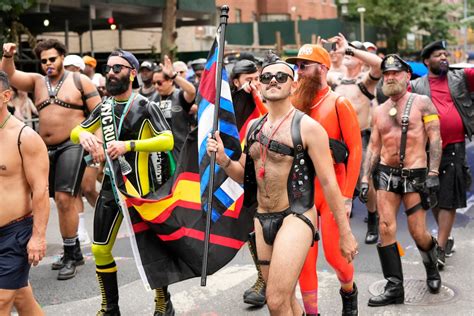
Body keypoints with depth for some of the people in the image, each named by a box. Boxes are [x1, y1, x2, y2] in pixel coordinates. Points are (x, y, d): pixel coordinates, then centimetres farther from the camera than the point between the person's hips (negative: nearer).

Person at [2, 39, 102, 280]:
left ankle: (70, 255, -3)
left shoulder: (79, 81, 1)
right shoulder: (36, 81, 12)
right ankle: (74, 252, 25)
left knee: (64, 199, -15)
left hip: (72, 146, -5)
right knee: (61, 200, 12)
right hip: (46, 149, 5)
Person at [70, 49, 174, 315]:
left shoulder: (145, 106, -9)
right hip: (110, 187, 6)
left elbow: (168, 141, -20)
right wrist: (83, 134, -8)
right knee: (100, 249, 7)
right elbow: (75, 132, 17)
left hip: (139, 188, -6)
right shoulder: (105, 107, 8)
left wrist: (129, 145, -29)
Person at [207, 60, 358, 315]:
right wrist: (223, 160, -3)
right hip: (262, 219, 7)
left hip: (296, 217, -7)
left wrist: (345, 234, -8)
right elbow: (244, 176, 19)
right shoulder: (254, 126, 10)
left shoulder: (307, 127, -9)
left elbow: (329, 183, -9)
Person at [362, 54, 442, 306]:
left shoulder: (421, 103, -1)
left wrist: (433, 173, -14)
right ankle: (394, 287, 3)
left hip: (415, 174, -4)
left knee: (418, 232, -2)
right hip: (386, 173, 4)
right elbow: (373, 147, 14)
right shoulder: (379, 111, 12)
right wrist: (364, 179, 6)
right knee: (386, 229, -4)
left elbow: (435, 139, -6)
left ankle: (432, 269, 31)